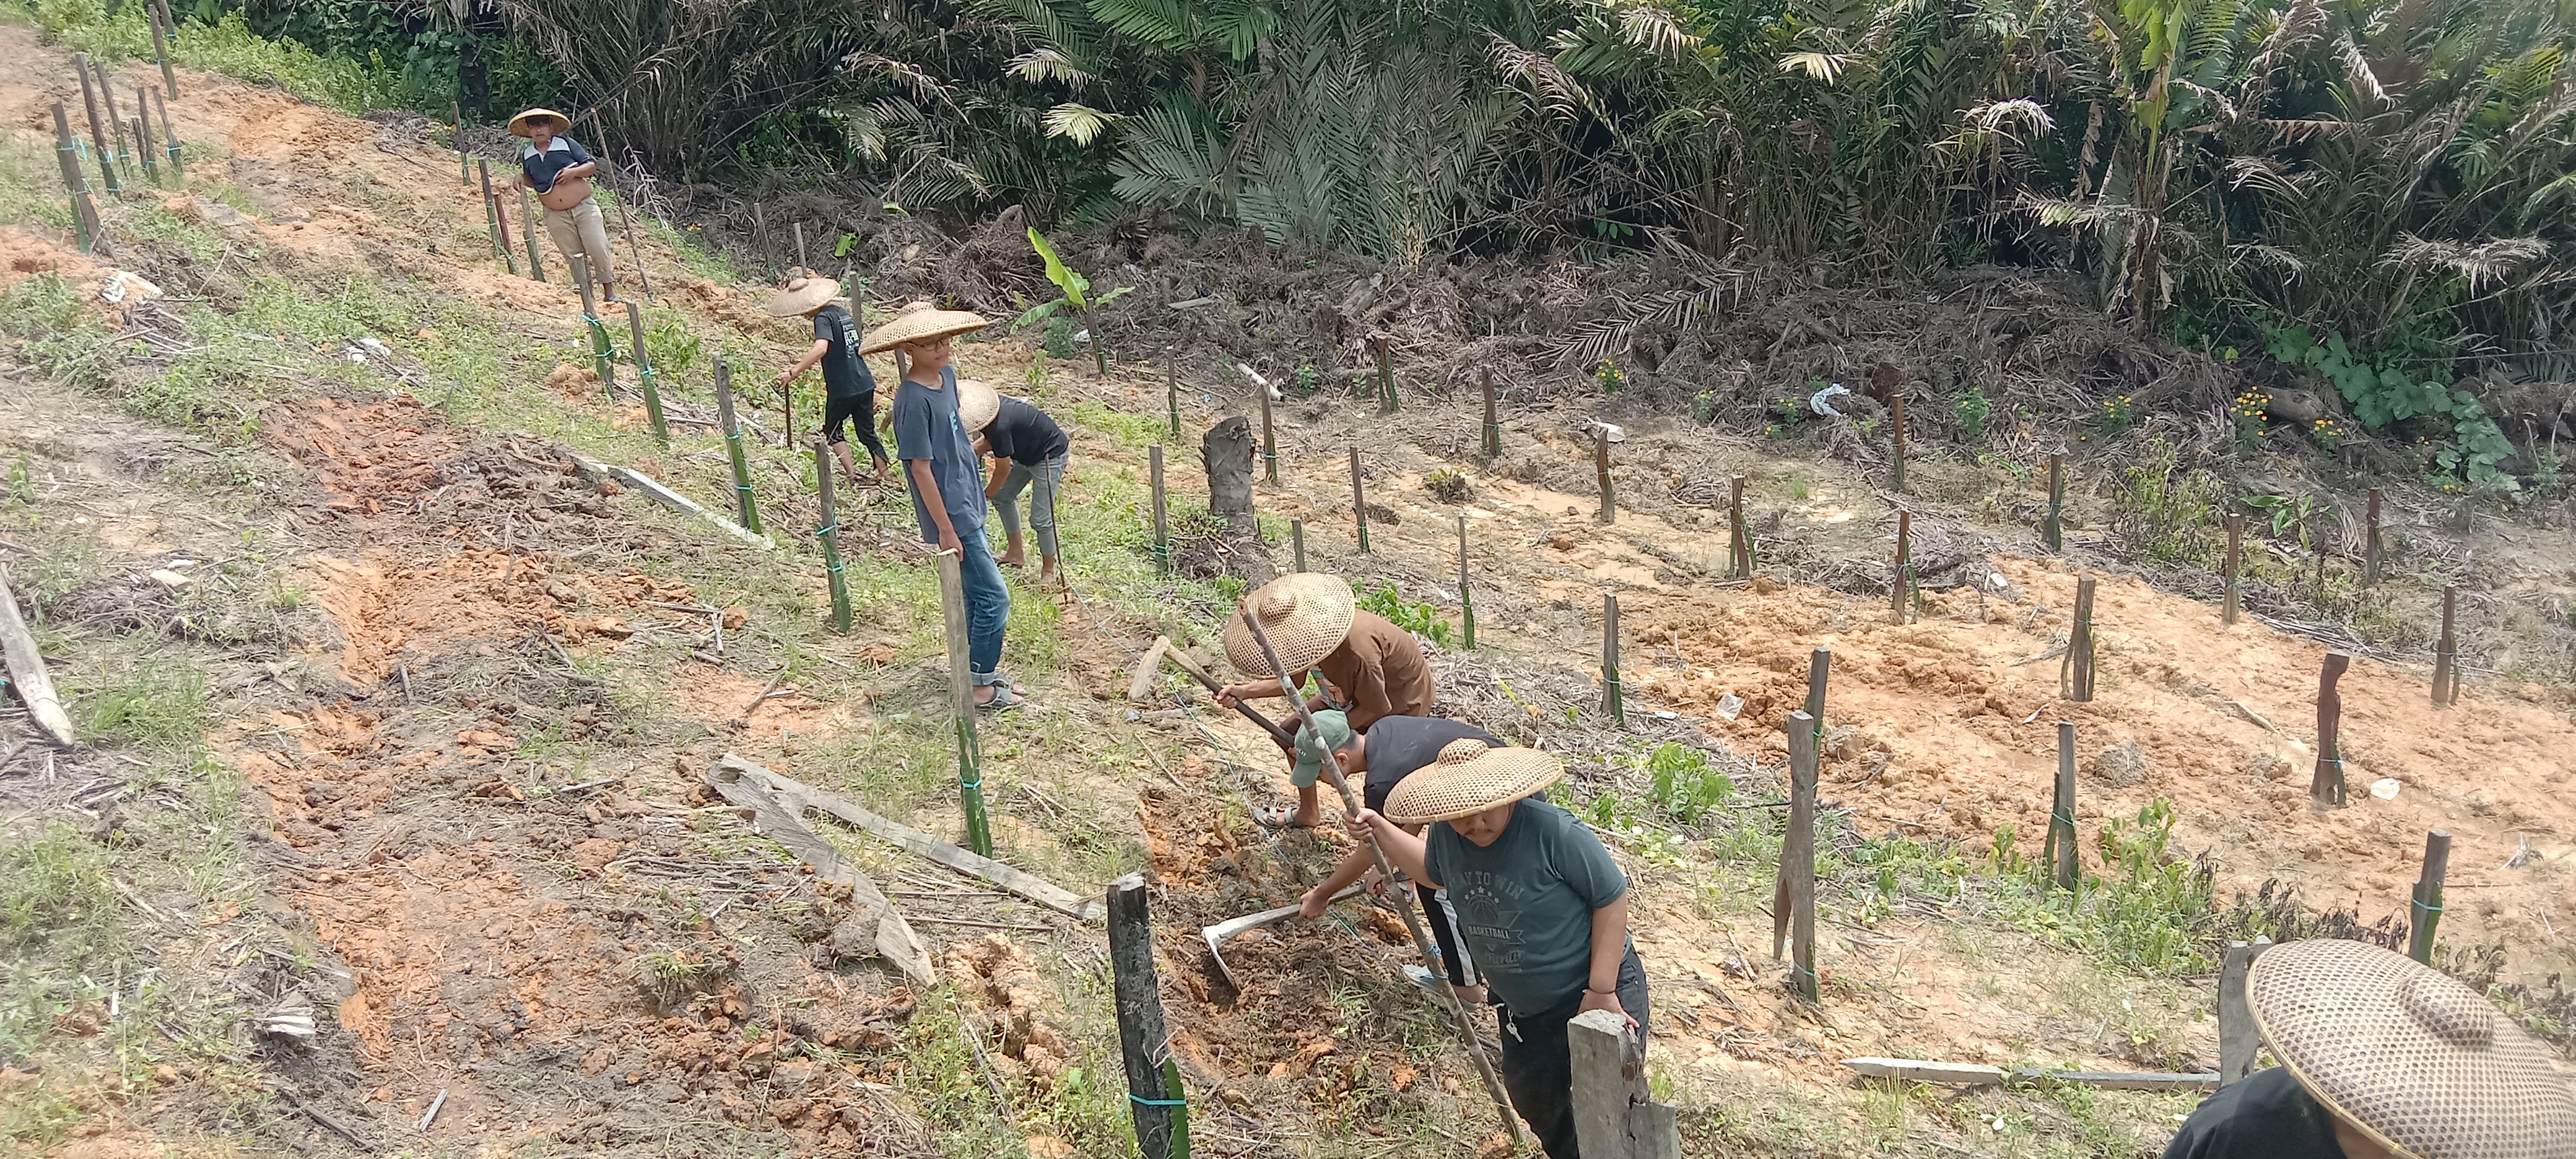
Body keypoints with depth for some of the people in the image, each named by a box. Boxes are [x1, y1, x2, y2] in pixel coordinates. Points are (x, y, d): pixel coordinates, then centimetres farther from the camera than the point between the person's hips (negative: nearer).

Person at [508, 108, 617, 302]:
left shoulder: (567, 144, -2)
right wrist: (522, 179, 0)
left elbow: (592, 165, -1)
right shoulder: (527, 155, 8)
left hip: (584, 206, -3)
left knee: (598, 249, -7)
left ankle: (610, 292, 3)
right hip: (556, 215, 3)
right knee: (574, 257, 4)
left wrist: (574, 172, -18)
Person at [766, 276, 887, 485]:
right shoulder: (842, 311, 10)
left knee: (833, 431, 15)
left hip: (843, 390, -7)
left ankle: (852, 473, 10)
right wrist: (812, 362, 29)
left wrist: (794, 372, -32)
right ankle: (884, 477, 16)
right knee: (868, 433, 15)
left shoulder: (823, 318, -15)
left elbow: (820, 349, -33)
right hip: (865, 384, 7)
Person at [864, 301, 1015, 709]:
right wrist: (946, 531, -19)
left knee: (976, 594, 18)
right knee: (994, 598, -4)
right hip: (951, 515, -9)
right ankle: (980, 687, 8)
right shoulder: (913, 400, -22)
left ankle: (981, 669, 32)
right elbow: (921, 468, -21)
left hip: (968, 505, 9)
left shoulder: (946, 376, 3)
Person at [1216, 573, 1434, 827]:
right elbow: (1293, 681, -3)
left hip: (1400, 702, -8)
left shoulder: (1358, 649, -44)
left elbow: (1377, 708, -28)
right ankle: (1308, 813, 32)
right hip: (1354, 690, 8)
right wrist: (1244, 692, -17)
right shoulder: (1306, 630, -21)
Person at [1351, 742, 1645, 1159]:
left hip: (1599, 992, -6)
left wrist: (1601, 991, -20)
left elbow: (1612, 899, -21)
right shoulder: (1445, 833, -12)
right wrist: (1381, 831, 1)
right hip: (1520, 1007, 6)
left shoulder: (1555, 831, -31)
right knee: (1533, 1100, 21)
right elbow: (1433, 871, 14)